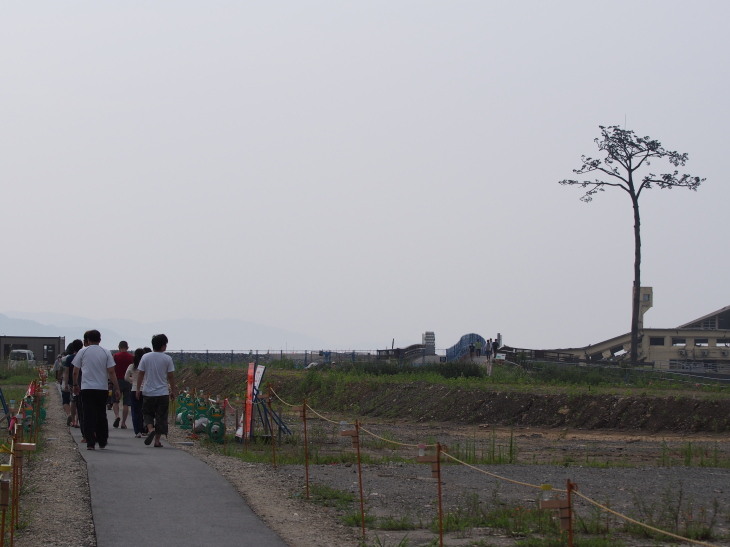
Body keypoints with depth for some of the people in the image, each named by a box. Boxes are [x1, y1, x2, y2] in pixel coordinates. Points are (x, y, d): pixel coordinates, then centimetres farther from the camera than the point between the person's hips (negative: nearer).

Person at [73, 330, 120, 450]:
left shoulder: (82, 352, 1)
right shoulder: (106, 353, 1)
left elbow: (75, 372, 4)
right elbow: (111, 372, -3)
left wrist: (75, 385, 19)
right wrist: (116, 388, 1)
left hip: (86, 388, -1)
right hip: (102, 388, 1)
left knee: (88, 415, -1)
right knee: (101, 415, 13)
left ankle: (90, 442, -10)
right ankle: (102, 442, 19)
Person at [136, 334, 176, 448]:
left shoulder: (145, 357, -2)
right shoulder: (167, 359, -4)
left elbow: (140, 374, -1)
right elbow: (171, 376, -1)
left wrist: (138, 389, 7)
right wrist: (173, 391, 9)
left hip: (148, 392, 1)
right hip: (163, 392, -1)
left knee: (147, 413, 15)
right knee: (161, 417, 6)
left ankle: (150, 429, -12)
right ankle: (157, 440, 4)